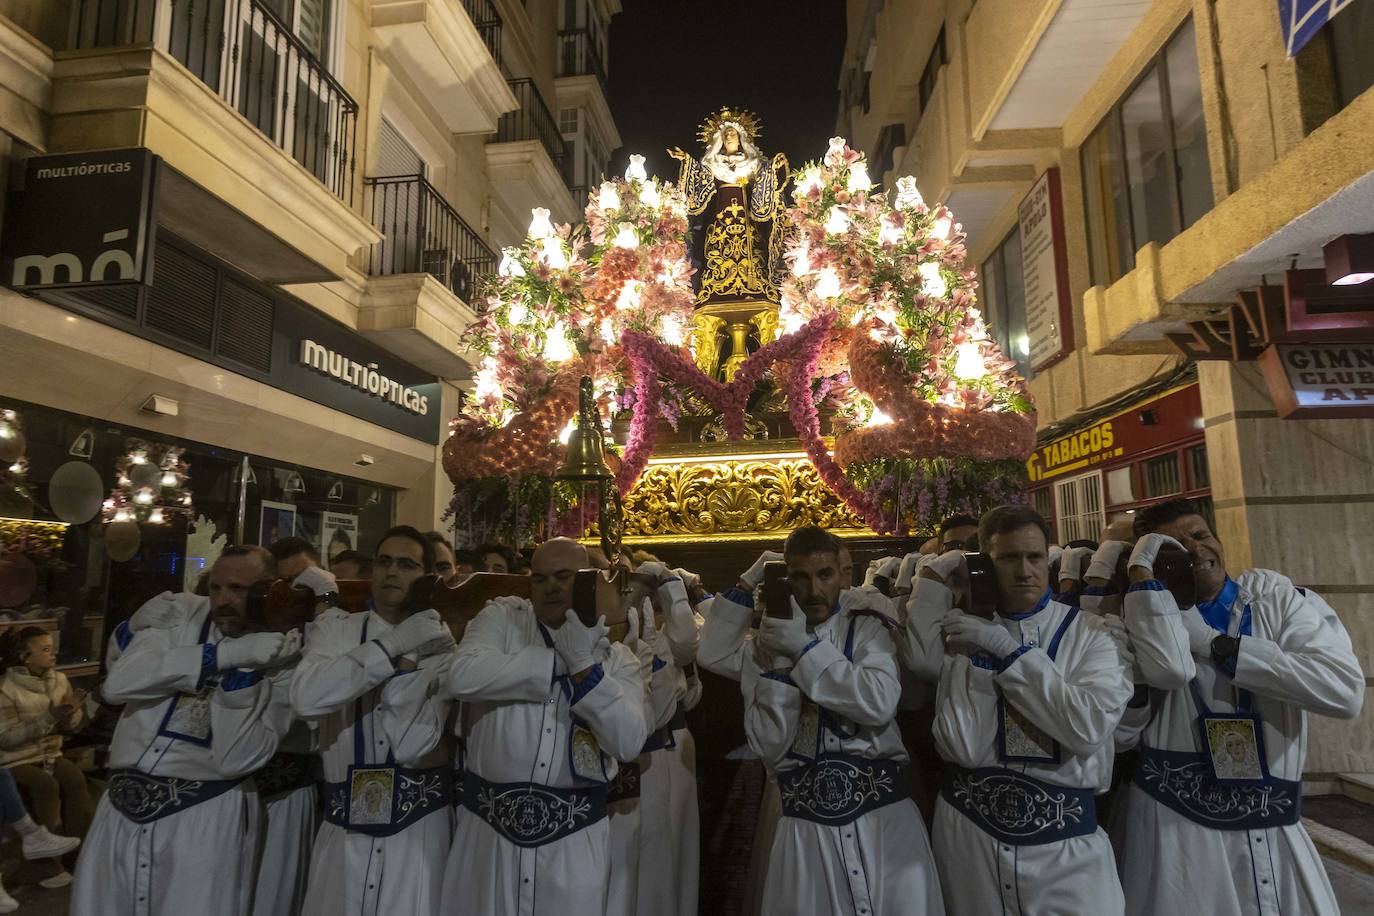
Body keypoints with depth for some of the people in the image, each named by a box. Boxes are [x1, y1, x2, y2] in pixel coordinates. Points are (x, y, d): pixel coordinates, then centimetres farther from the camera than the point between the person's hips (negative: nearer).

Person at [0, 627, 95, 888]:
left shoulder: (59, 680, 2)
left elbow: (71, 727, 7)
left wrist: (72, 712, -17)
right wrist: (49, 718, -29)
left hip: (50, 753, 4)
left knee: (76, 779, -24)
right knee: (47, 786, -30)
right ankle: (47, 862, -18)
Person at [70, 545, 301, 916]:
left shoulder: (282, 656, -7)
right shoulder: (180, 614, 0)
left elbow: (237, 759, -14)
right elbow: (118, 682, -17)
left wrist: (246, 669, -23)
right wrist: (229, 653, -23)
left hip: (206, 817, -3)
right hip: (122, 808, 3)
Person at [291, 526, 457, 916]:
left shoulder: (439, 645, -3)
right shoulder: (334, 628, 1)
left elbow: (413, 744, -15)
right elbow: (306, 697, -20)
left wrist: (406, 662, -19)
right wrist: (392, 645, -21)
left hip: (417, 823, -1)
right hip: (344, 822, 1)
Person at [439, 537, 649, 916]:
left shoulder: (618, 658, 3)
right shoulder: (502, 617, -1)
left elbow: (628, 743, -11)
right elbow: (461, 677, -20)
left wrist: (584, 665, -18)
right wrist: (560, 659, -15)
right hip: (489, 826, 0)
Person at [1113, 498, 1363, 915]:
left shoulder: (1278, 596, 1)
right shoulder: (1153, 614, -3)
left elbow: (1346, 689, -14)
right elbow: (1169, 669, -26)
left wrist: (1214, 643, -16)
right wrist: (1141, 567, -19)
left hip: (1276, 824, 2)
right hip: (1177, 822, -2)